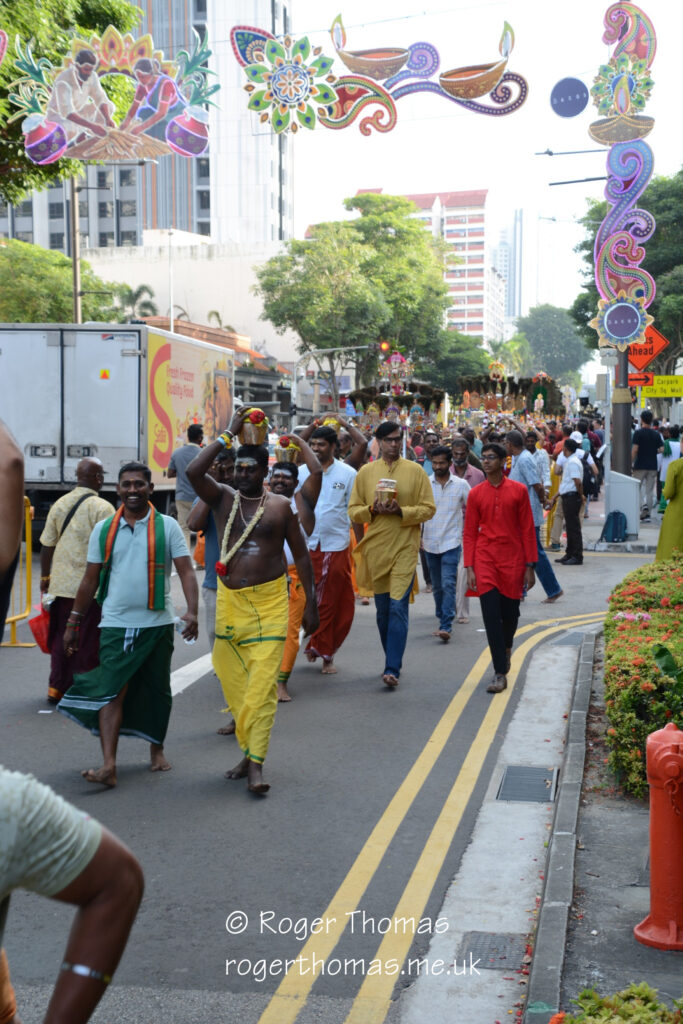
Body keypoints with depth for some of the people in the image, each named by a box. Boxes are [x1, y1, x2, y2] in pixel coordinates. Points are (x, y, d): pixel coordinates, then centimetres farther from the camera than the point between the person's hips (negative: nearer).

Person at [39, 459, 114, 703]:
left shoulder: (59, 504, 6)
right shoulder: (102, 508, -12)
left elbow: (46, 546, 9)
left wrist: (45, 577, 19)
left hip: (61, 584, 5)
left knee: (61, 638, 15)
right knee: (87, 642, 4)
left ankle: (56, 688, 20)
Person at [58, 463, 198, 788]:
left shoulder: (167, 526, -1)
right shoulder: (103, 530, 6)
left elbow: (186, 571, -6)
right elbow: (90, 579, 11)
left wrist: (192, 611, -21)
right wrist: (74, 621, 10)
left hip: (157, 623, -1)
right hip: (115, 624, 1)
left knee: (157, 691, 11)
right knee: (111, 691, -10)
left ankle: (157, 750, 30)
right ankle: (109, 765, -14)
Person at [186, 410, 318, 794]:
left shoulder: (281, 506, 2)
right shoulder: (224, 497, 5)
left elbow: (301, 554, 7)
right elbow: (194, 472, -14)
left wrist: (311, 603, 5)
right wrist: (229, 434, -10)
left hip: (269, 601, -3)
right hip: (229, 600, 3)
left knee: (262, 683, -10)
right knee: (234, 681, 8)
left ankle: (256, 765, -11)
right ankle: (248, 751, 23)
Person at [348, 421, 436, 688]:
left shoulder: (415, 471, 1)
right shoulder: (366, 472, 6)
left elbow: (428, 509, -1)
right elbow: (353, 511, 7)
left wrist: (401, 511, -16)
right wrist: (372, 509, -12)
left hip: (405, 548, -3)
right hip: (375, 548, 3)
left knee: (398, 608, -11)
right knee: (382, 610, 11)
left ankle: (392, 669, -12)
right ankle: (393, 661, 27)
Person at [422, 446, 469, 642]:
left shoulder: (461, 485, -1)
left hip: (451, 542, -2)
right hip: (430, 543, 3)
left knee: (448, 584, -13)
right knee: (437, 586, 13)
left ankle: (445, 626, -17)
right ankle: (442, 618, 30)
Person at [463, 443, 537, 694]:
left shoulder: (518, 490, 0)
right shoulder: (475, 494, 3)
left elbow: (527, 529, 2)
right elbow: (469, 533, 5)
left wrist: (530, 566, -1)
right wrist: (469, 568, -2)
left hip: (513, 561, 0)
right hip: (485, 562, 0)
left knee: (510, 613, 10)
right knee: (491, 615, -6)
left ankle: (506, 647, 42)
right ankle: (500, 673, -1)